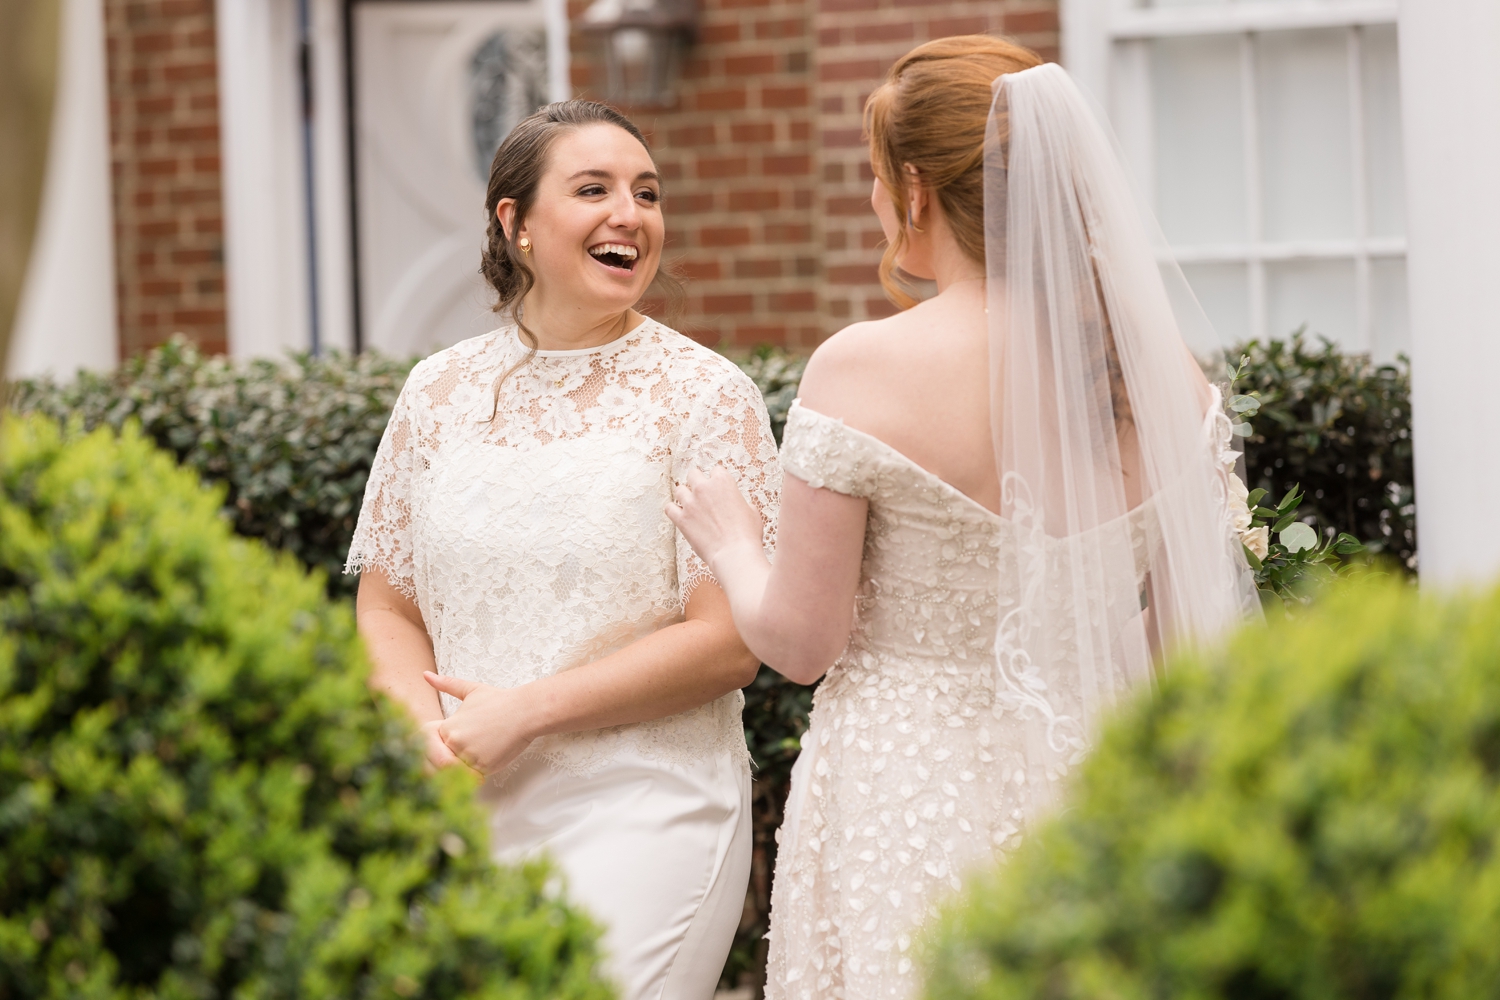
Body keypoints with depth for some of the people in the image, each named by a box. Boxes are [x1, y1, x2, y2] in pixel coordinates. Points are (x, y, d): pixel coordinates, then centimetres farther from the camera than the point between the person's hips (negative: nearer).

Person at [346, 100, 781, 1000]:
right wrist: (430, 734, -9)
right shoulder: (441, 392, 8)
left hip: (638, 822, -4)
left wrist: (525, 711, -12)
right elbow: (388, 606, 11)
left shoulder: (705, 395, -4)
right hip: (460, 818, 4)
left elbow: (729, 641, -10)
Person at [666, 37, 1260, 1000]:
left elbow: (800, 641, -8)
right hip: (1094, 790, 4)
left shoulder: (863, 372, -14)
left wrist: (733, 543, 11)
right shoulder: (1166, 371, -2)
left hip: (910, 805, -4)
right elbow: (1193, 635, 5)